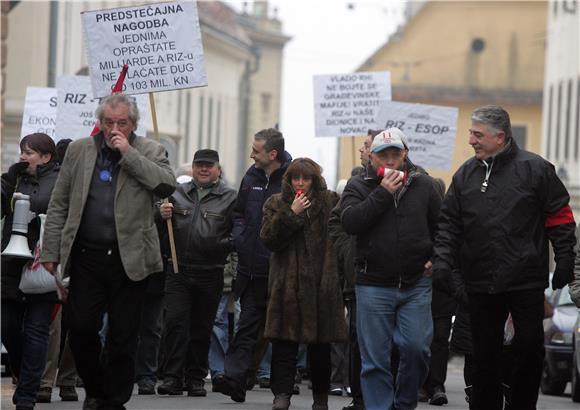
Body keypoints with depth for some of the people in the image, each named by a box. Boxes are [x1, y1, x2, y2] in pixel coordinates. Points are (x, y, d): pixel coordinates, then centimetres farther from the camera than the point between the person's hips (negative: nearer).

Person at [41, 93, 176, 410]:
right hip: (87, 256, 2)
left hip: (130, 260, -1)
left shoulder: (149, 152, 5)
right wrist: (51, 252, 6)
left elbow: (167, 185, -14)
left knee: (123, 336, 1)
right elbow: (59, 205, 11)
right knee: (80, 328, -3)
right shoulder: (79, 151, 10)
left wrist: (129, 154, -14)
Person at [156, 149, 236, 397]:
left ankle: (196, 379, 16)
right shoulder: (178, 193, 11)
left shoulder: (230, 198, 3)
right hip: (179, 271, 1)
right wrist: (161, 215, -7)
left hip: (210, 274, -1)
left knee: (202, 328, 7)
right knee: (175, 322, -9)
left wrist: (223, 246, -18)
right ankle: (172, 377, -8)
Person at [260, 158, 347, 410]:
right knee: (285, 342, -7)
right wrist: (291, 214, -14)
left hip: (322, 283, 0)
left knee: (320, 345, 7)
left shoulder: (331, 203, 5)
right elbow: (269, 239, -3)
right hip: (288, 285, 0)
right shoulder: (277, 205, 8)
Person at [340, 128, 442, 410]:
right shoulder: (358, 187, 3)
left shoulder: (424, 185, 8)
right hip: (373, 286, -1)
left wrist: (435, 258, 6)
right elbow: (349, 222, -14)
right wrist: (383, 193, -17)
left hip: (416, 284, 1)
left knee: (416, 347, -7)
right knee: (375, 358, 0)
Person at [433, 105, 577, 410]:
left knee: (530, 348, -1)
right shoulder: (466, 174, 6)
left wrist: (564, 259, -6)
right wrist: (443, 258, -5)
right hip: (480, 282, 3)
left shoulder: (534, 168, -5)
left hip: (526, 280, -3)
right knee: (485, 353, 9)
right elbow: (449, 222, 9)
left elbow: (560, 216, -2)